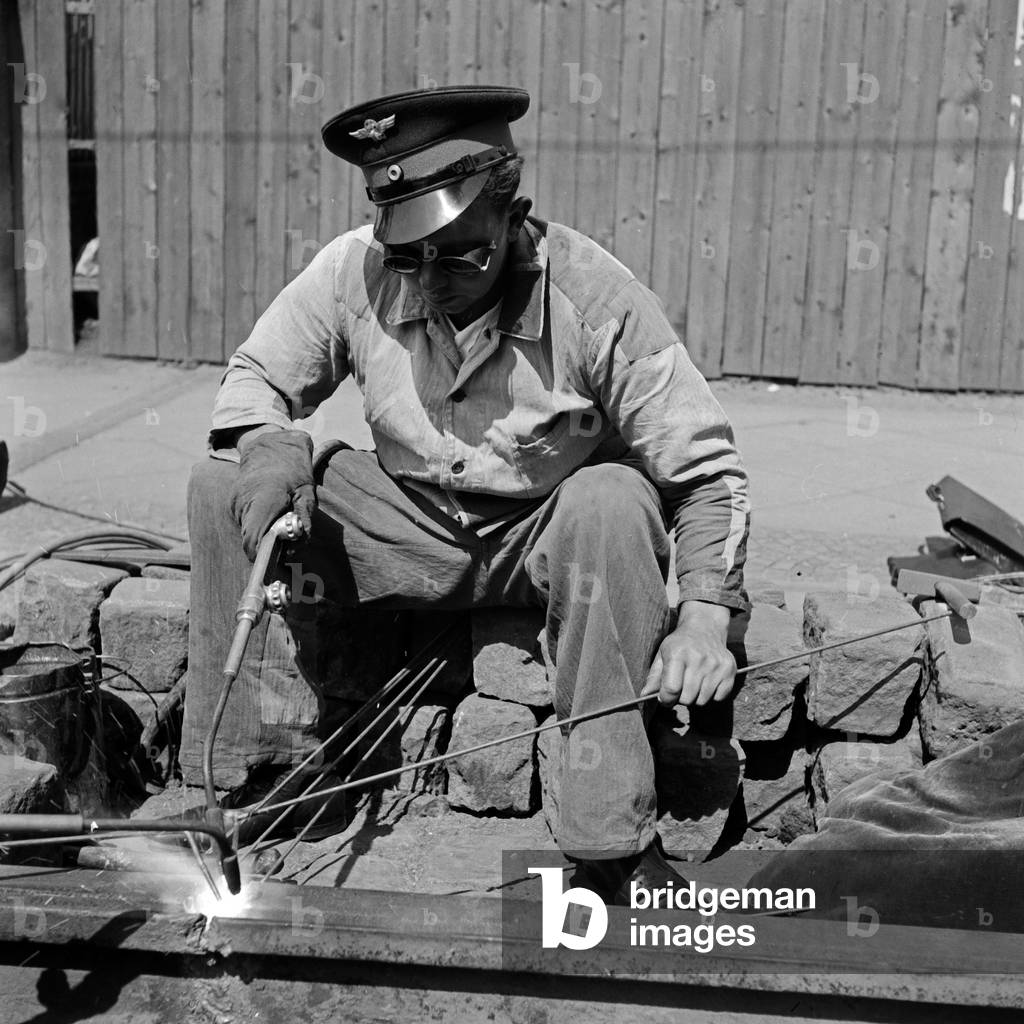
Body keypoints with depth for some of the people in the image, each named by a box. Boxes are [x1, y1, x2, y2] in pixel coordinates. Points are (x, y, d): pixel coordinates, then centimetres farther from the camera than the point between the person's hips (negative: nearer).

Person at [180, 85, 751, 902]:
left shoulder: (597, 298, -21)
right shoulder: (353, 271, -13)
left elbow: (707, 471, -17)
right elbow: (255, 380, 1)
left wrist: (704, 614, -32)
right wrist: (270, 448, -24)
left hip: (546, 537, -2)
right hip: (408, 527, 3)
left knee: (612, 502, -37)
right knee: (221, 486, -15)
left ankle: (614, 845, -28)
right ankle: (223, 776, -5)